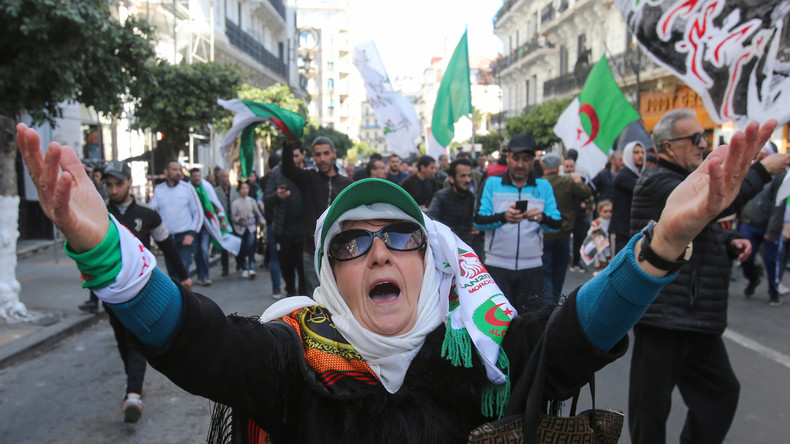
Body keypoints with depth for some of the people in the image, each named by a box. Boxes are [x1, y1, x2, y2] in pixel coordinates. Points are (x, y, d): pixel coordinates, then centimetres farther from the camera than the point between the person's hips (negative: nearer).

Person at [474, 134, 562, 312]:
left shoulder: (544, 186, 9)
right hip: (497, 265, -1)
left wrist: (542, 218, -21)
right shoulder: (492, 183, 4)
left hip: (532, 266, 2)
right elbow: (478, 220, -6)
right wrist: (503, 217, -25)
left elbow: (557, 224, 2)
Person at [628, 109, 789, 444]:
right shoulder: (658, 183, -15)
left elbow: (703, 231, 28)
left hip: (698, 317, 11)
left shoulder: (685, 180, 19)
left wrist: (730, 242, 6)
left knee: (721, 391, 18)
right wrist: (763, 169, -19)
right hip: (663, 316, -10)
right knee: (652, 406, 0)